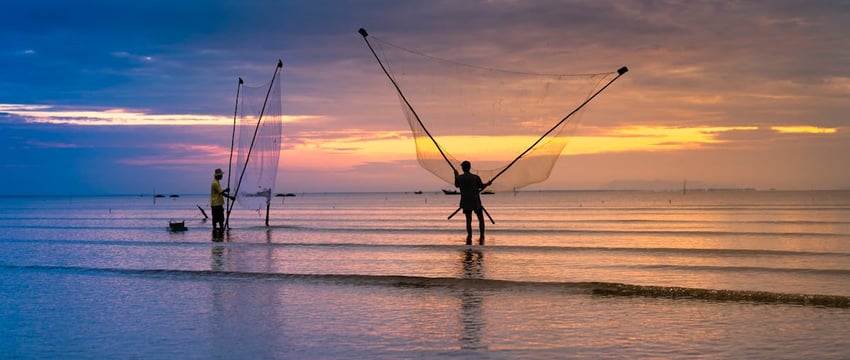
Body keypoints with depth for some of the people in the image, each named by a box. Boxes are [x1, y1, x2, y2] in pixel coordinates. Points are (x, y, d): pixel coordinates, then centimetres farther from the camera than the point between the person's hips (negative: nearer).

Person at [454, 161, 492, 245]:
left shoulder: (459, 178, -9)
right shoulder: (476, 177, -10)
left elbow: (456, 185, 12)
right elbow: (481, 186, 6)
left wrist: (456, 176, 25)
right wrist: (487, 184, 26)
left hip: (466, 203, 1)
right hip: (476, 202, -1)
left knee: (468, 220, 7)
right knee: (481, 219, 13)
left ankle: (469, 238, -3)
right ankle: (481, 237, 8)